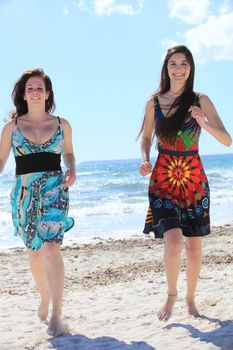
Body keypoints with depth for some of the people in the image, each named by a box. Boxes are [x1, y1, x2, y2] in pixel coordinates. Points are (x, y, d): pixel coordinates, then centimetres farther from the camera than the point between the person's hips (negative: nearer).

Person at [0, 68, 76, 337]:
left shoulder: (62, 124, 6)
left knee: (51, 248, -18)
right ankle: (44, 298, 37)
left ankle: (56, 316, -17)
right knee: (34, 251, 13)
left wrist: (72, 171, 1)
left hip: (54, 189, -2)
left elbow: (68, 153, 21)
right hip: (24, 192, 2)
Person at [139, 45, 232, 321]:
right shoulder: (154, 102, 2)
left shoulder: (200, 101, 0)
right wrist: (145, 161, -4)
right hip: (163, 179, -1)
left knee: (194, 246, 6)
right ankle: (171, 293, 9)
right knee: (173, 240, -17)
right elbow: (146, 137, 15)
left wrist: (205, 124, -21)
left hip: (194, 179, 1)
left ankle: (190, 299, 28)